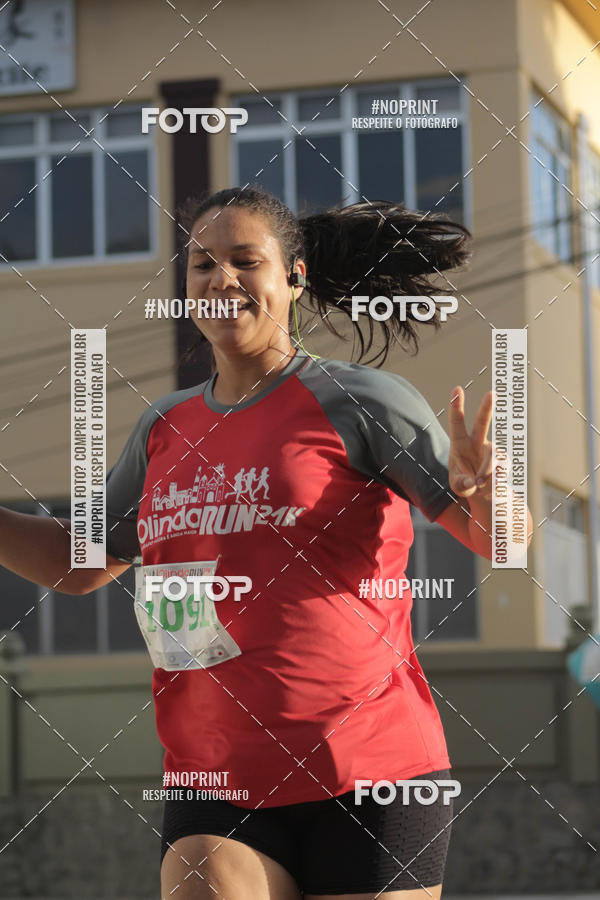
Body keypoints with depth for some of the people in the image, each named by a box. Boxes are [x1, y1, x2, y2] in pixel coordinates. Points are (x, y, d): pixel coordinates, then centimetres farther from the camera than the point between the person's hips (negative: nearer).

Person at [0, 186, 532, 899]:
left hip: (367, 779, -4)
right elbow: (80, 562, 27)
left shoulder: (358, 401, -4)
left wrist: (482, 492, -28)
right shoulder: (164, 429, 12)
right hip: (214, 786, 4)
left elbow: (497, 538, -5)